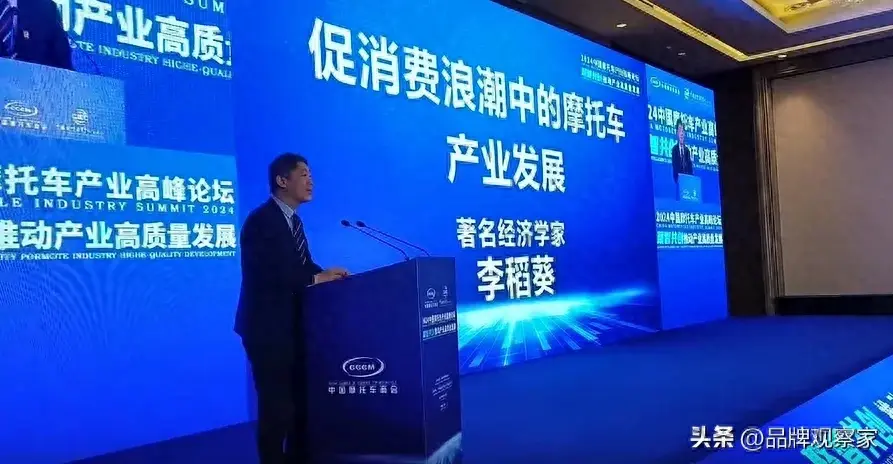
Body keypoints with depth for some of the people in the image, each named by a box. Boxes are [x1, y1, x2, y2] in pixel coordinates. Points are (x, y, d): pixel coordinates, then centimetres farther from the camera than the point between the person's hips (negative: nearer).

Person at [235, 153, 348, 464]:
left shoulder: (293, 220, 14)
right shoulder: (261, 220, -16)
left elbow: (300, 267, 10)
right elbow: (269, 274, -26)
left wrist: (326, 274, -8)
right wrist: (316, 279, -20)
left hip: (292, 324, 9)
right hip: (268, 326, -9)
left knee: (301, 400, 17)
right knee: (277, 404, -1)